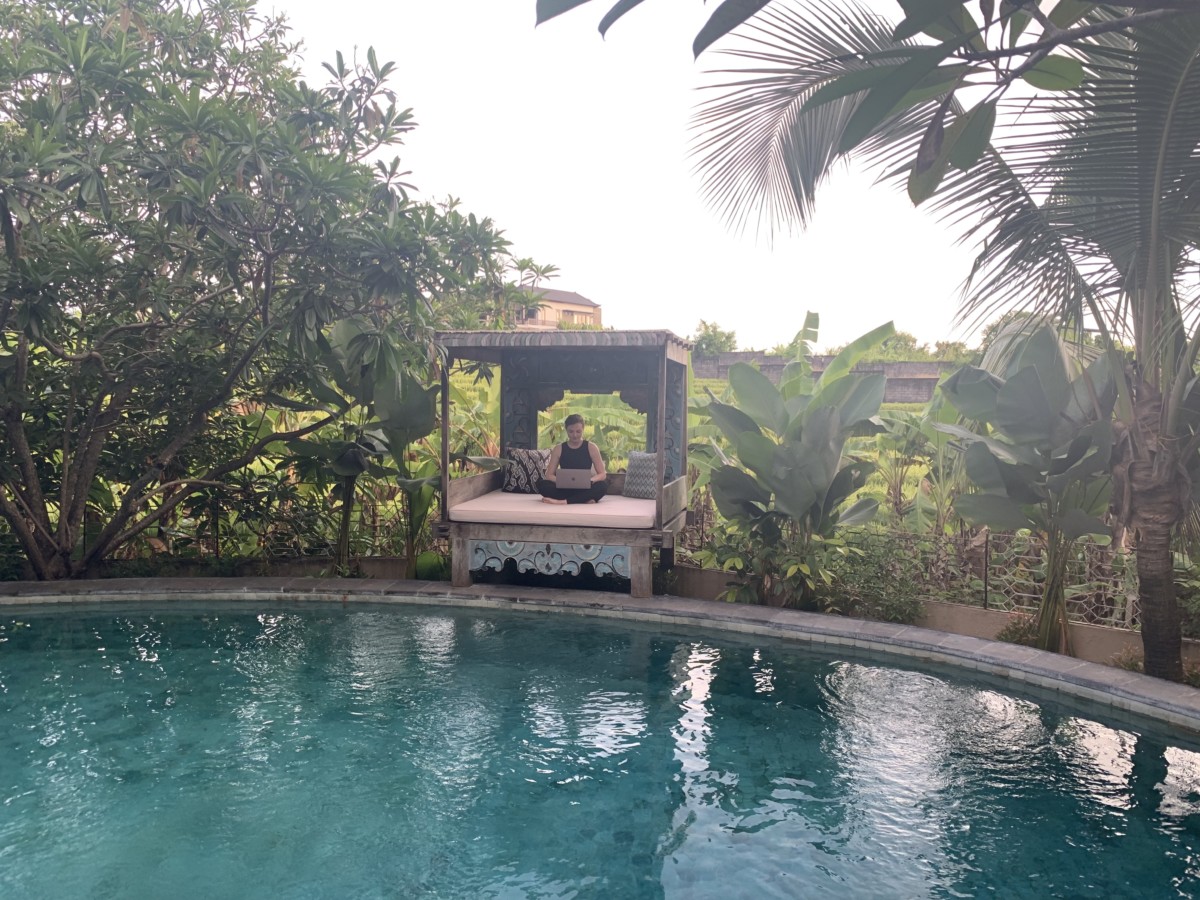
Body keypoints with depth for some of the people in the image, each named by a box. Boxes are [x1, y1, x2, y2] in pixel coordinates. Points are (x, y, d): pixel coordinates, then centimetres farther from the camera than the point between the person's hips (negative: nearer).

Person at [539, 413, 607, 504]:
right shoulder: (559, 449, 5)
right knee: (542, 484, -26)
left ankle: (563, 501, -37)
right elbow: (549, 475, 1)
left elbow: (602, 475, 0)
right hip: (565, 489, 1)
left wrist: (590, 480, -23)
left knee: (602, 486, -32)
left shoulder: (591, 447, 3)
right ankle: (584, 499, -31)